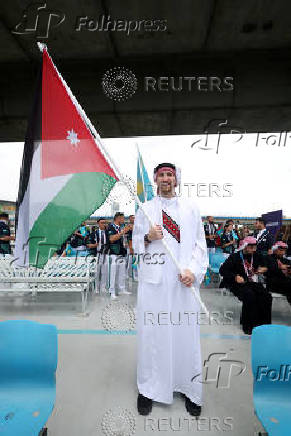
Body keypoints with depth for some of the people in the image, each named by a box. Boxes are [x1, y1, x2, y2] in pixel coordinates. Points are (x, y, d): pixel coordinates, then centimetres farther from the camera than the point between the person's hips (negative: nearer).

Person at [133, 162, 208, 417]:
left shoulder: (190, 208, 10)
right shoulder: (145, 209, 9)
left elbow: (200, 243, 7)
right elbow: (135, 244, 11)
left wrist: (194, 270, -7)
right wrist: (148, 238, -10)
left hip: (184, 281, 1)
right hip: (153, 280, 0)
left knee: (186, 333, 6)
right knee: (151, 332, 6)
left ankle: (190, 389, 28)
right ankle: (149, 388, 26)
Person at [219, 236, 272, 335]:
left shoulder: (256, 256, 9)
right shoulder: (235, 257, -5)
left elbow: (264, 265, 29)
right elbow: (222, 270, -6)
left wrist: (264, 269, 4)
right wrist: (235, 277, -18)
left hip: (253, 282, 5)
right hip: (239, 283, -5)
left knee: (266, 296, -21)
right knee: (250, 295, -32)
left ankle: (263, 324, -7)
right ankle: (248, 326, -17)